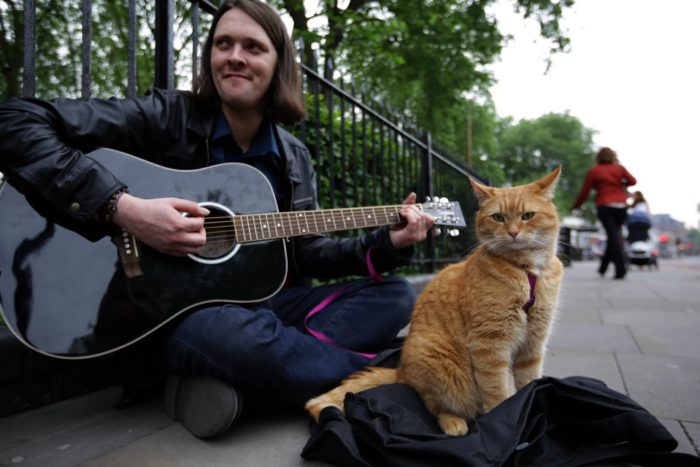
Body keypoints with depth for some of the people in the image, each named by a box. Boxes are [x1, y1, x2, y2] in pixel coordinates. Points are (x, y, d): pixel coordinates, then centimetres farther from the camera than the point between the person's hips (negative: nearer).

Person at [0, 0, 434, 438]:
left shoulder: (293, 158, 6)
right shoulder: (166, 116, -9)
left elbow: (304, 251, 8)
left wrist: (385, 244, -5)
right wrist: (122, 206, -28)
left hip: (263, 302, 6)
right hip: (170, 308, -5)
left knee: (395, 296, -5)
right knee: (226, 333, -41)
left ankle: (229, 380, -21)